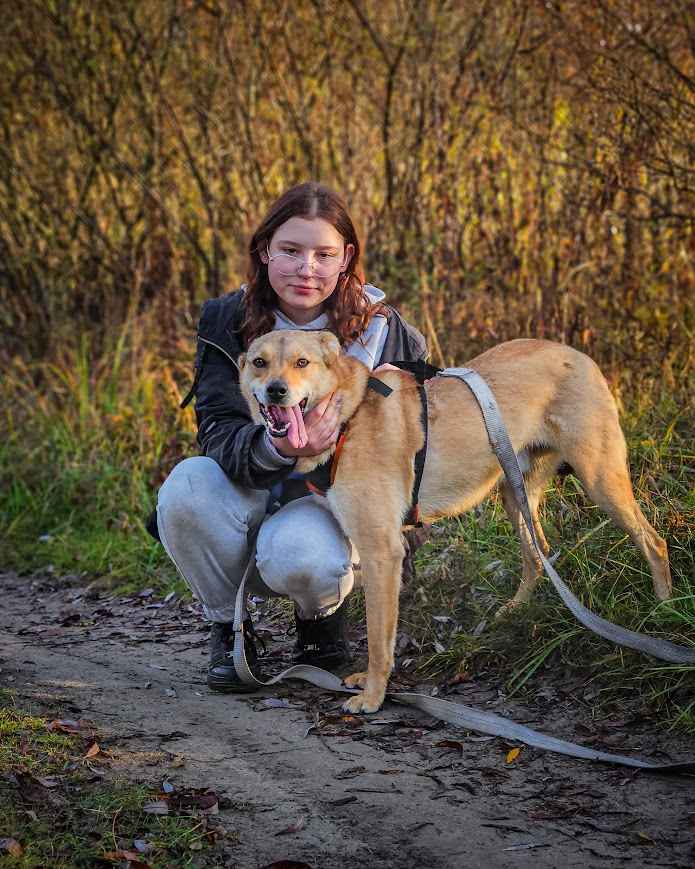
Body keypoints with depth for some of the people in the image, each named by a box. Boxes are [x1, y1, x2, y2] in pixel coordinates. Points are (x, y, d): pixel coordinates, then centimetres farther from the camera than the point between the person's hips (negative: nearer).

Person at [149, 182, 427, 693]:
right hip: (248, 491, 2)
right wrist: (276, 448, -41)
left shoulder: (381, 330, -8)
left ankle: (322, 617, 5)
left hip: (332, 497, -2)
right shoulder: (227, 323, -7)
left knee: (299, 558, -36)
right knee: (186, 487, -31)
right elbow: (219, 435, -19)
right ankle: (230, 628, -5)